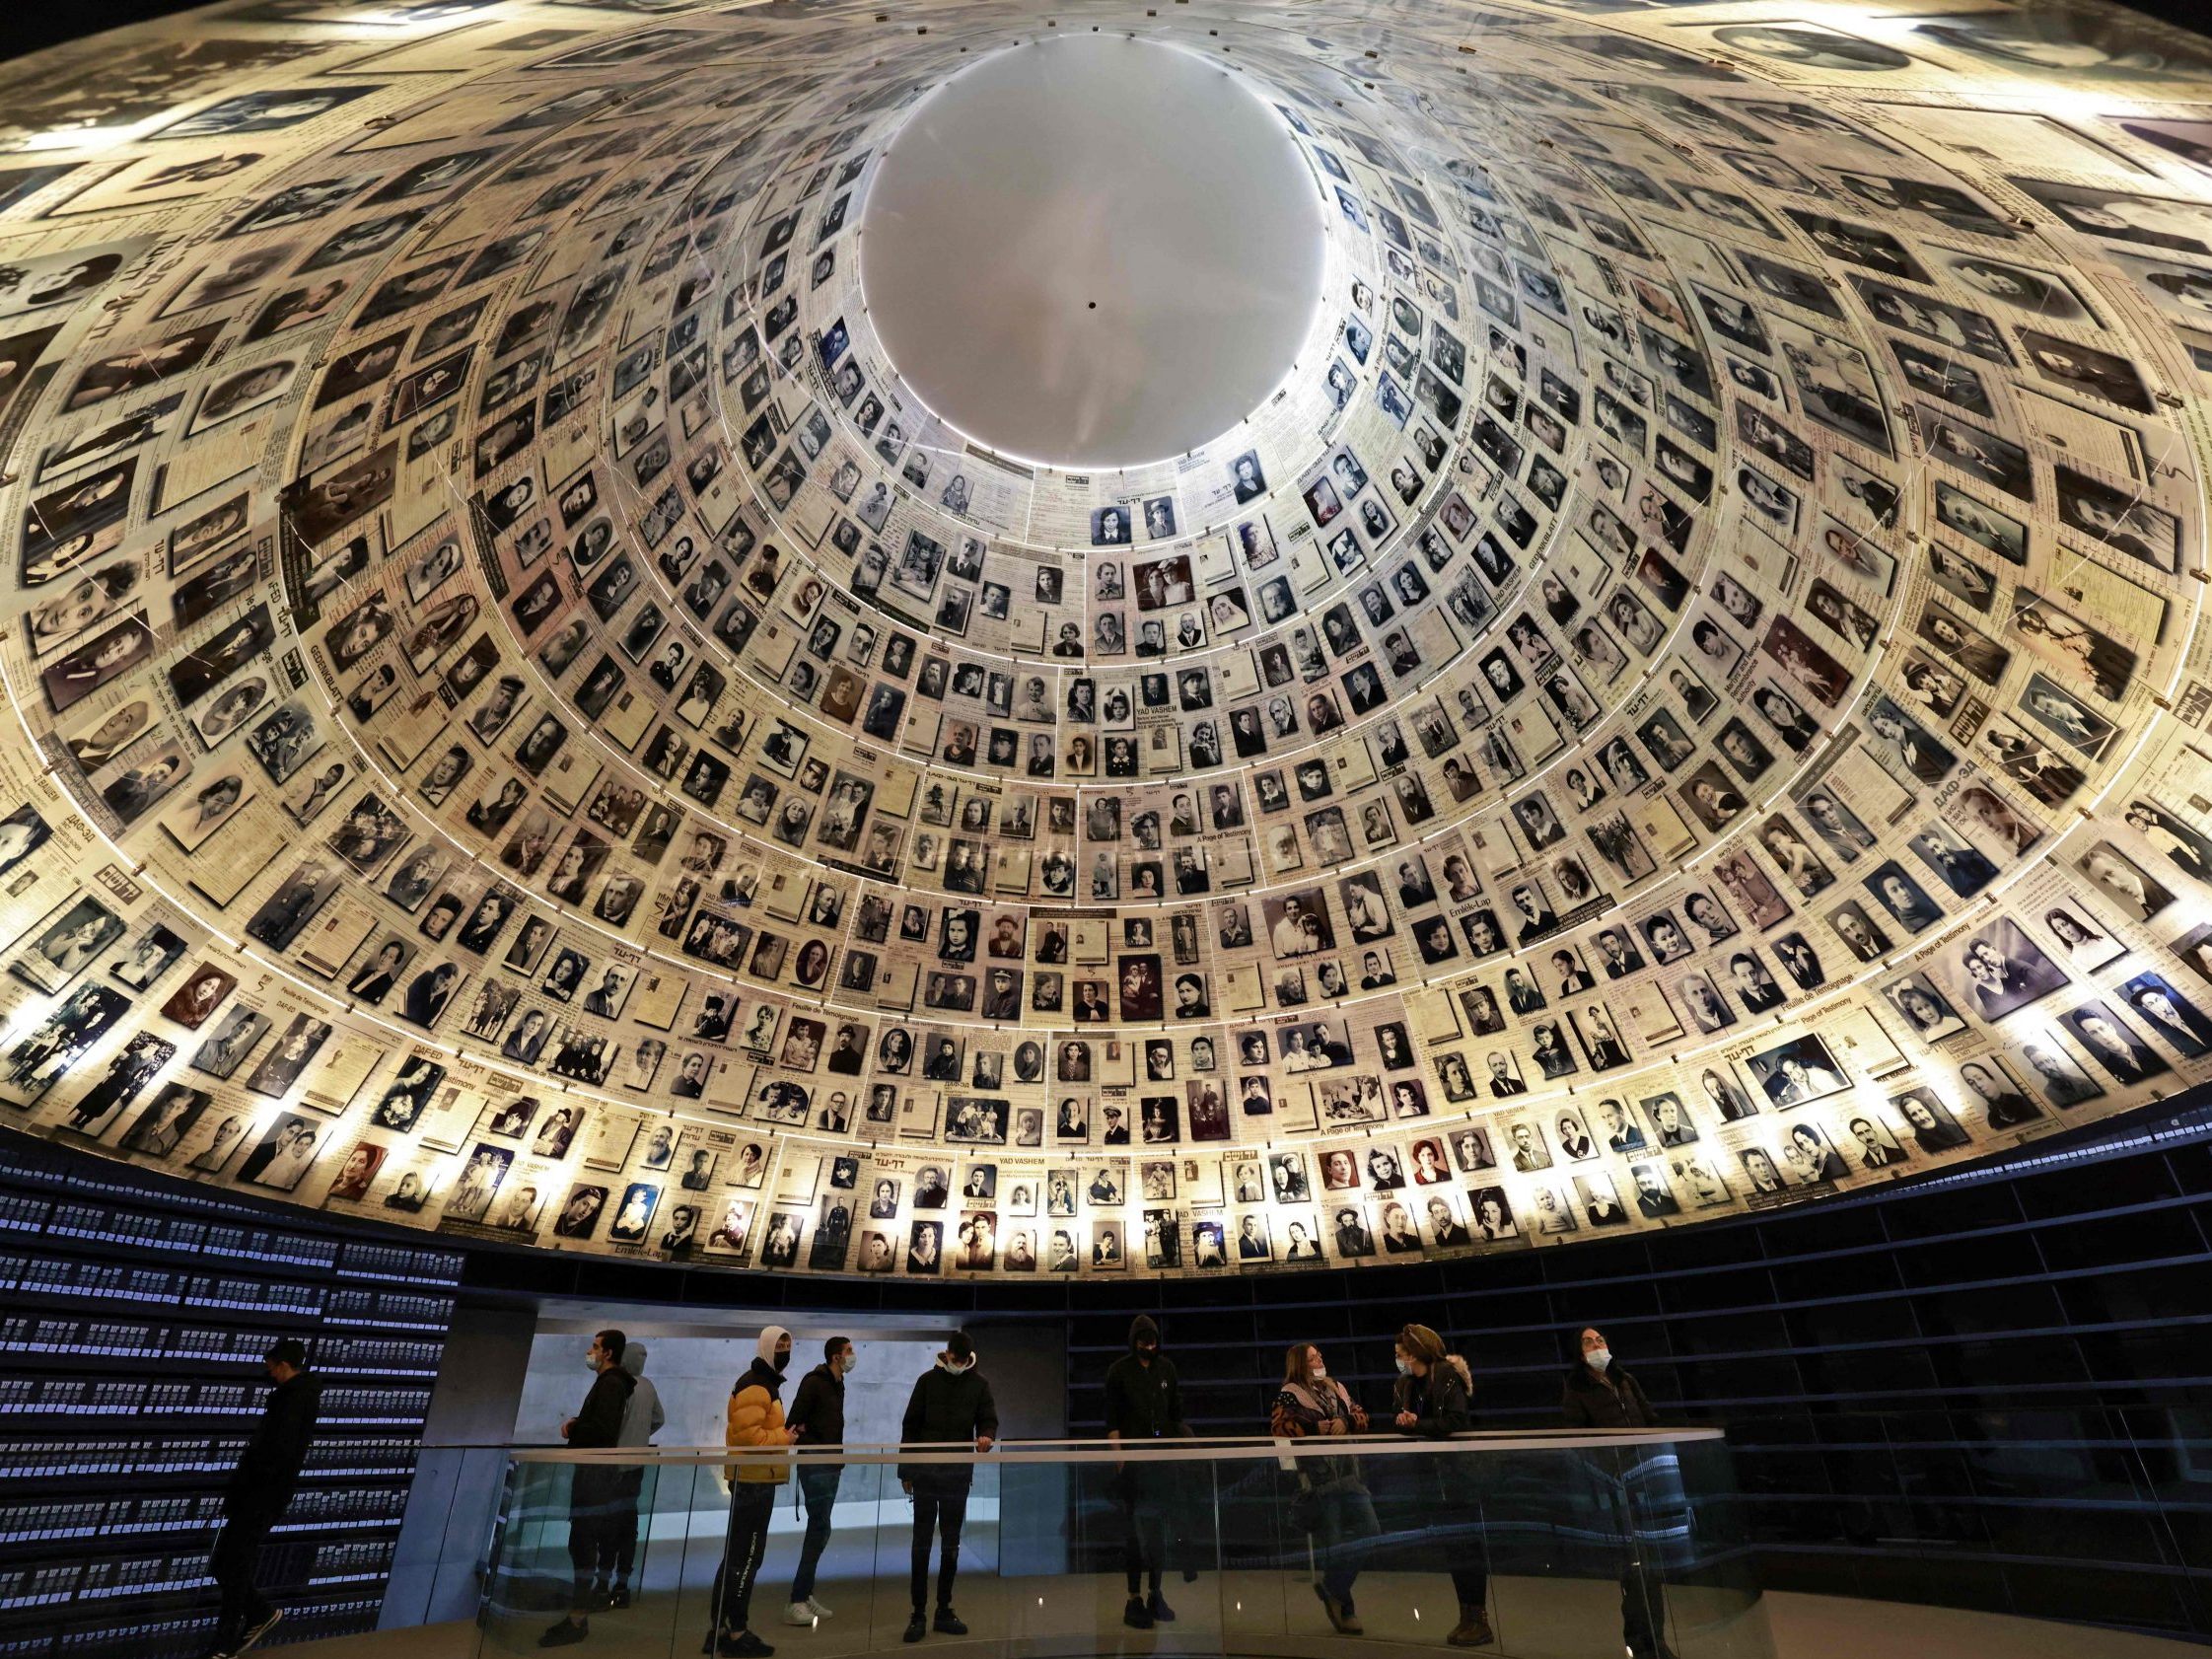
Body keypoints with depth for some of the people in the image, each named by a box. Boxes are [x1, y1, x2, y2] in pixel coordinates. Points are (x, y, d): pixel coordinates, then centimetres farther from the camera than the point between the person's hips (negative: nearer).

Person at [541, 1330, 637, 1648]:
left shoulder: (609, 1384, -15)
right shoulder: (612, 1382, 17)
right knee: (601, 1538, 16)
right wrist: (577, 1423, 4)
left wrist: (572, 1429, -10)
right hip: (602, 1469, 10)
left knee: (582, 1541, -10)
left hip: (596, 1471, -10)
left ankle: (578, 1619, -9)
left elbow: (603, 1429, -24)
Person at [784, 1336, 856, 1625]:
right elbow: (795, 1422, -18)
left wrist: (838, 1454, 8)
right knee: (820, 1529, -8)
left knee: (819, 1529, 13)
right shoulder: (814, 1382, -14)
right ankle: (797, 1601, -1)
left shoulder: (837, 1385, 13)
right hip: (815, 1466, -9)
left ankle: (805, 1595, 22)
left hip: (832, 1466, 9)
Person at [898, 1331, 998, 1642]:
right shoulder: (928, 1380, -1)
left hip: (959, 1474, 1)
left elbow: (988, 1419, -1)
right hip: (925, 1472, -1)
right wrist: (905, 1470, 0)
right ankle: (918, 1613, 12)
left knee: (951, 1543, 10)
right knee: (922, 1542, 3)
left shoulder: (979, 1384, 2)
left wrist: (986, 1435, -26)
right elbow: (910, 1426, 2)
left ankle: (944, 1610, 21)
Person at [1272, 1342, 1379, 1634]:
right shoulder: (1290, 1393, -5)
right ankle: (1344, 1608, 19)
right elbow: (1279, 1426, -16)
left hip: (1347, 1466, 7)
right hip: (1316, 1471, -7)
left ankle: (1331, 1588, 20)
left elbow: (1361, 1414, 15)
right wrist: (1317, 1427, -18)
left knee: (1369, 1530, 3)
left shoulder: (1336, 1388, 17)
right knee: (1332, 1540, -1)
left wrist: (1346, 1422, -7)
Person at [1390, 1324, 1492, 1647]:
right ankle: (1467, 1617, 19)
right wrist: (1402, 1421, -15)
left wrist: (1416, 1424, -18)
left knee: (1467, 1543, -3)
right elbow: (1397, 1423, 7)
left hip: (1458, 1470, -7)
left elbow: (1456, 1421, -20)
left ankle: (1480, 1618, 5)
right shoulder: (1404, 1385, 9)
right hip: (1432, 1472, 7)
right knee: (1451, 1544, 11)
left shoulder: (1448, 1376, -12)